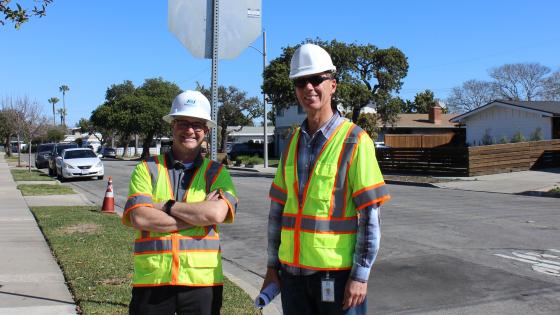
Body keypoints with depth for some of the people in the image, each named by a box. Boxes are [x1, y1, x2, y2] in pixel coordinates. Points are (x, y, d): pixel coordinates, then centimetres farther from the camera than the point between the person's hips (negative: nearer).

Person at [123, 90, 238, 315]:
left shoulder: (217, 173, 5)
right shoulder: (147, 169, 4)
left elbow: (216, 213, -15)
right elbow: (140, 219, -11)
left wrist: (167, 206, -10)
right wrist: (199, 214, -12)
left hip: (202, 281, 0)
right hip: (151, 280, 0)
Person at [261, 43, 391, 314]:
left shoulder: (354, 141, -9)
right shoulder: (293, 142, 7)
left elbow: (370, 216, -11)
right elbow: (278, 207, 11)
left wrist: (360, 275, -13)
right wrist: (272, 264, 10)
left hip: (337, 271, -5)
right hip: (293, 270, 5)